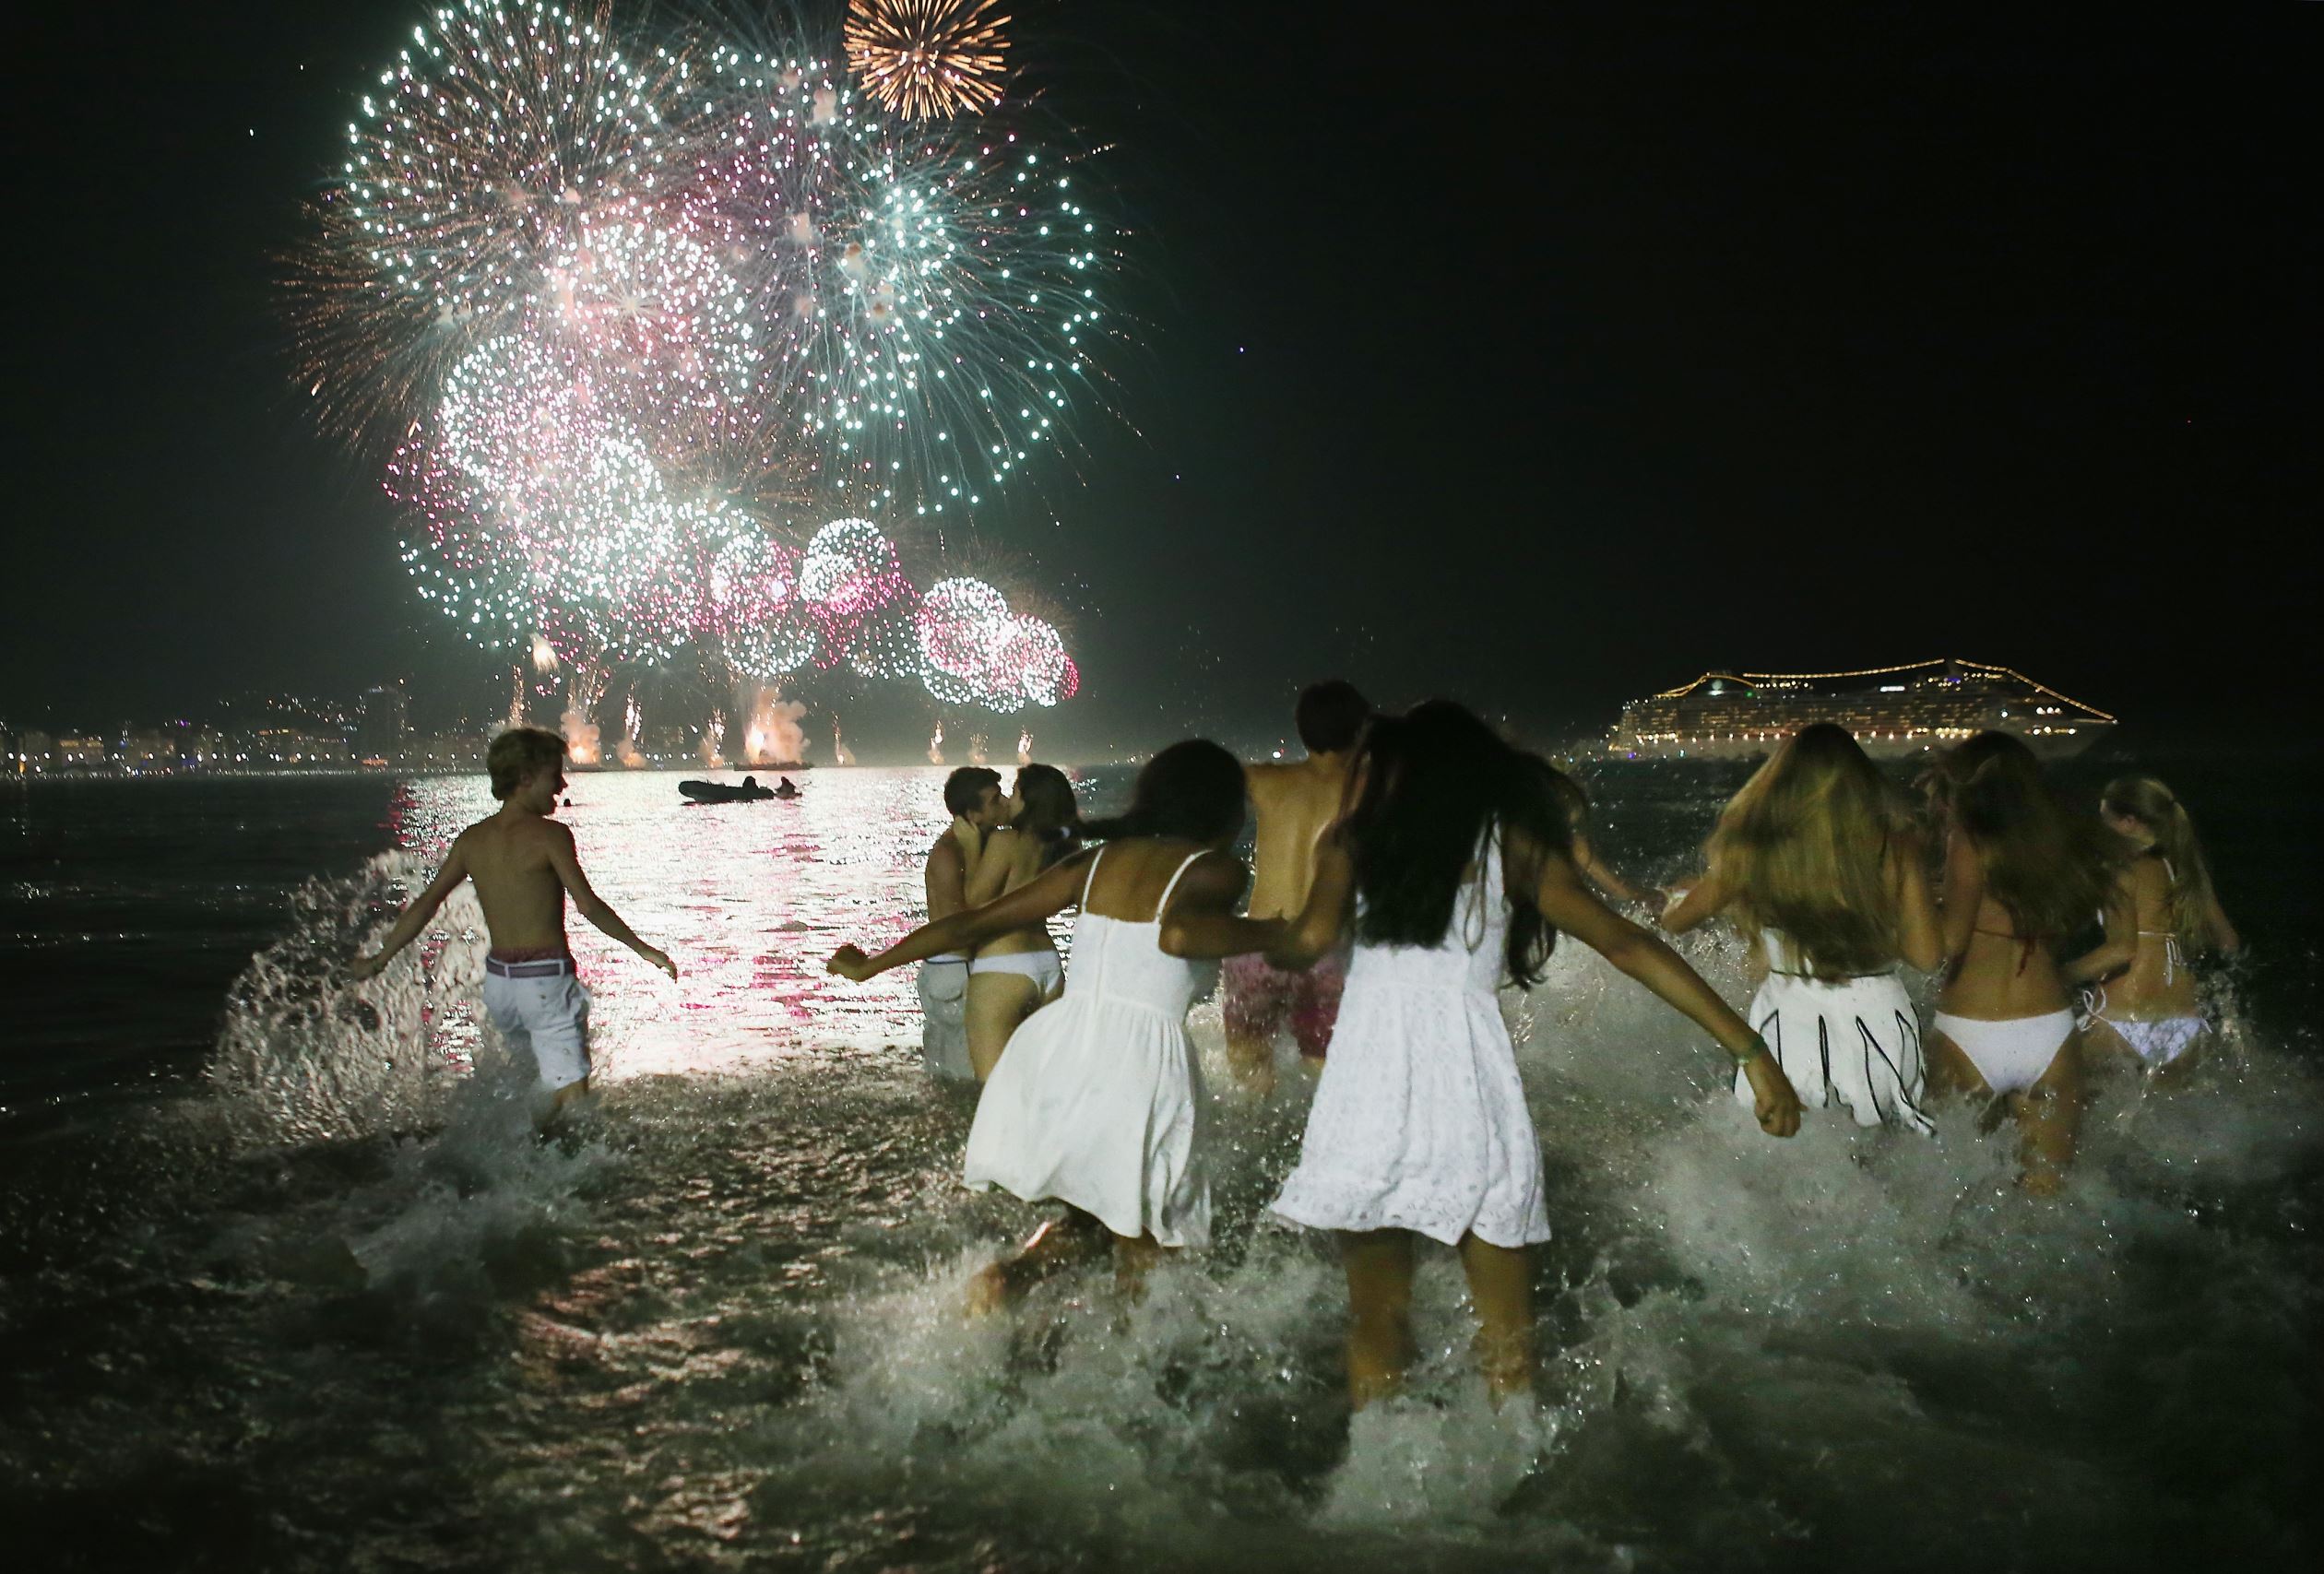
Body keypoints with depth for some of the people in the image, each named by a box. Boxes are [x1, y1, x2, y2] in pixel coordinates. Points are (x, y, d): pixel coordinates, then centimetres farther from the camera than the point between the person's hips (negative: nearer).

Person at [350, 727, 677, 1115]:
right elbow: (588, 905, -16)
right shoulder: (549, 835, -11)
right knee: (572, 1096, -8)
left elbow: (425, 904, 10)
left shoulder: (471, 839, 8)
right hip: (547, 981, -7)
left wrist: (379, 959, 20)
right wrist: (643, 949, -7)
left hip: (498, 980, 7)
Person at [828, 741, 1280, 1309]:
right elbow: (1179, 934, -23)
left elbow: (972, 924, 16)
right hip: (1139, 1059, -5)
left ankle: (1008, 1278, 0)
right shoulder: (1216, 868, 1)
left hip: (1056, 1050, 5)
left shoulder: (1098, 861, 16)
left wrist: (869, 965, 25)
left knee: (1088, 1214, 24)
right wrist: (1274, 933, -9)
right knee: (1143, 1247, 11)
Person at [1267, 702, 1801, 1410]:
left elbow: (1312, 939, -2)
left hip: (1367, 1079, 0)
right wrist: (1750, 1048, 7)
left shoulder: (1352, 839, 13)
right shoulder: (1510, 842, 13)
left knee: (1375, 1323, 14)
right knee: (1506, 1339, 11)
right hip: (1469, 1079, 0)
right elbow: (1623, 944, 8)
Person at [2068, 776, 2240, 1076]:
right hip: (2183, 1020, 8)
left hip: (2125, 1020, -8)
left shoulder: (2131, 873, -9)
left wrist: (2060, 976, -17)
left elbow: (2122, 948, -21)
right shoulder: (2188, 871, 12)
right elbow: (2229, 943, 19)